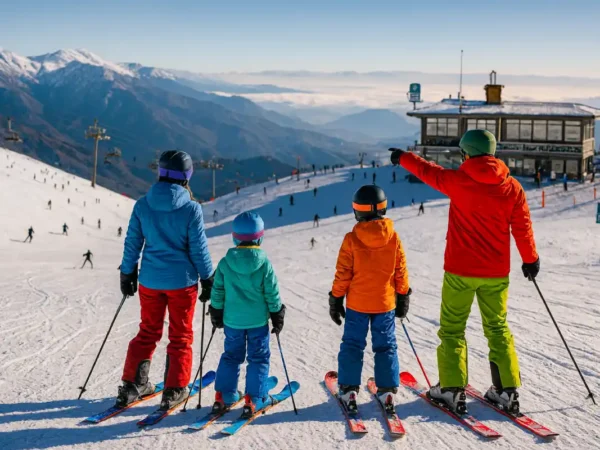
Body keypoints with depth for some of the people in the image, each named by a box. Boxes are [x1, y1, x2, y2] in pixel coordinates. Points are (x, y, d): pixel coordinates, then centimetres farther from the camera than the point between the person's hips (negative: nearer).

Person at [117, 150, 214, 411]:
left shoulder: (143, 205, -5)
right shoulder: (191, 208, -14)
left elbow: (132, 243, 2)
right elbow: (199, 248, -8)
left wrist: (127, 274, 14)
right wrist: (207, 279, 4)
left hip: (150, 280, 3)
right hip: (182, 281, -3)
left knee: (148, 332, 18)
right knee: (181, 336, 11)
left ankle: (132, 385, 20)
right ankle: (174, 391, 13)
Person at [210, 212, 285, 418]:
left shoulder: (225, 263, -8)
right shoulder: (264, 264, -13)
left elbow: (218, 291, 0)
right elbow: (272, 293, -7)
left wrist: (216, 313, 14)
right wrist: (277, 316, 6)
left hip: (232, 320, 2)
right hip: (258, 320, -2)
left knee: (231, 355, 18)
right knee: (258, 358, 10)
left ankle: (223, 395, 18)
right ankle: (253, 399, 6)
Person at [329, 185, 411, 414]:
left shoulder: (351, 239, -12)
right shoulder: (393, 237, -5)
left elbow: (343, 273, -8)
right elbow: (401, 271, 1)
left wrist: (336, 299, 3)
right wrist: (403, 297, 13)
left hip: (357, 303, -1)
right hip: (385, 303, 2)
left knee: (352, 345, 9)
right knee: (386, 346, 10)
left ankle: (349, 390, 8)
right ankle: (387, 391, 8)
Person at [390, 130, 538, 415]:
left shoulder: (458, 181, -9)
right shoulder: (512, 187, -3)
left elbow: (429, 172, 8)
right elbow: (522, 228, 2)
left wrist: (403, 158, 27)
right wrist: (530, 260, 16)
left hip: (460, 270, -3)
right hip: (496, 273, 3)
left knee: (452, 328, 9)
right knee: (497, 329, 14)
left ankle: (452, 389, 6)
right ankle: (507, 390, 10)